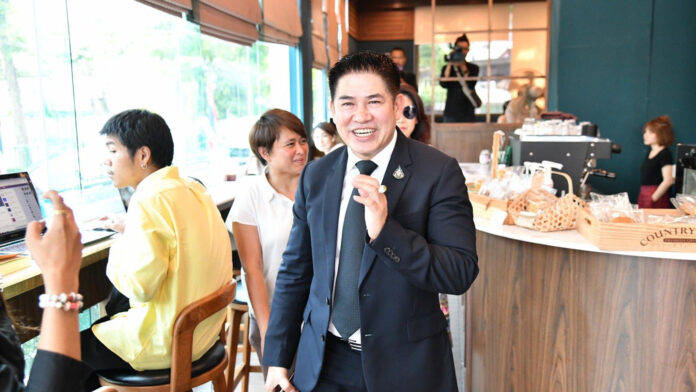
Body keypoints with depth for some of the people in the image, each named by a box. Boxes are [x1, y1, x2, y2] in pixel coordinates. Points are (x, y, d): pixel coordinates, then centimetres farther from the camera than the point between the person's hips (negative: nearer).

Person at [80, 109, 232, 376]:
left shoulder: (150, 199, -22)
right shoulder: (192, 188, 5)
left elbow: (141, 285, -26)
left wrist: (119, 246, -9)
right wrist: (125, 227, 18)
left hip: (167, 344, -9)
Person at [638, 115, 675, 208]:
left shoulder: (665, 154, -8)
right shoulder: (650, 152, 15)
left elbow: (668, 180, -15)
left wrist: (653, 198, -14)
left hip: (657, 196, -7)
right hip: (644, 194, 7)